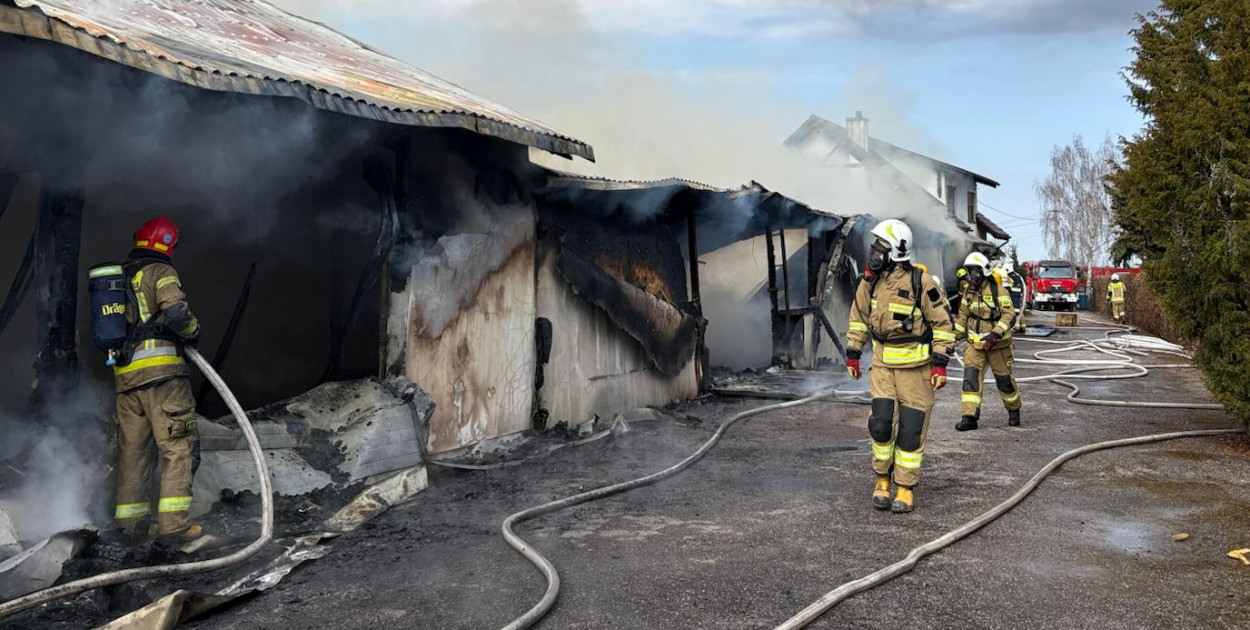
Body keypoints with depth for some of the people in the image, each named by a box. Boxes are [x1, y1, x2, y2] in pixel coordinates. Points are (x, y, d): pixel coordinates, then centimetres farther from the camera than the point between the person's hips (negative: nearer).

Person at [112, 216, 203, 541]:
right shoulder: (160, 272, -3)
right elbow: (175, 312, -19)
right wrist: (193, 332, -2)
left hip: (123, 375, 7)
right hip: (161, 370, -7)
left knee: (132, 447, 14)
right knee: (179, 446, -4)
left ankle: (129, 519, 20)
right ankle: (173, 523, -9)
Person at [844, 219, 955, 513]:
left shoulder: (921, 282, -15)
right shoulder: (870, 281, 1)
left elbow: (943, 323, -10)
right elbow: (858, 317, 14)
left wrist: (940, 363, -13)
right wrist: (852, 354, 13)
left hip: (916, 365, -4)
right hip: (883, 364, 4)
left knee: (911, 430, 1)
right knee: (881, 424, -2)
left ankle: (905, 489, 13)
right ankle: (882, 479, 19)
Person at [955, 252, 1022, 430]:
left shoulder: (998, 290, -12)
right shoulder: (969, 292, 8)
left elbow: (1009, 315, -19)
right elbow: (963, 316, 18)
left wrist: (995, 334, -30)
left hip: (997, 344, -4)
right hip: (975, 344, 5)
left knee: (1004, 379, 9)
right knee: (970, 377, -10)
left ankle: (1014, 411, 33)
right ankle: (969, 417, -13)